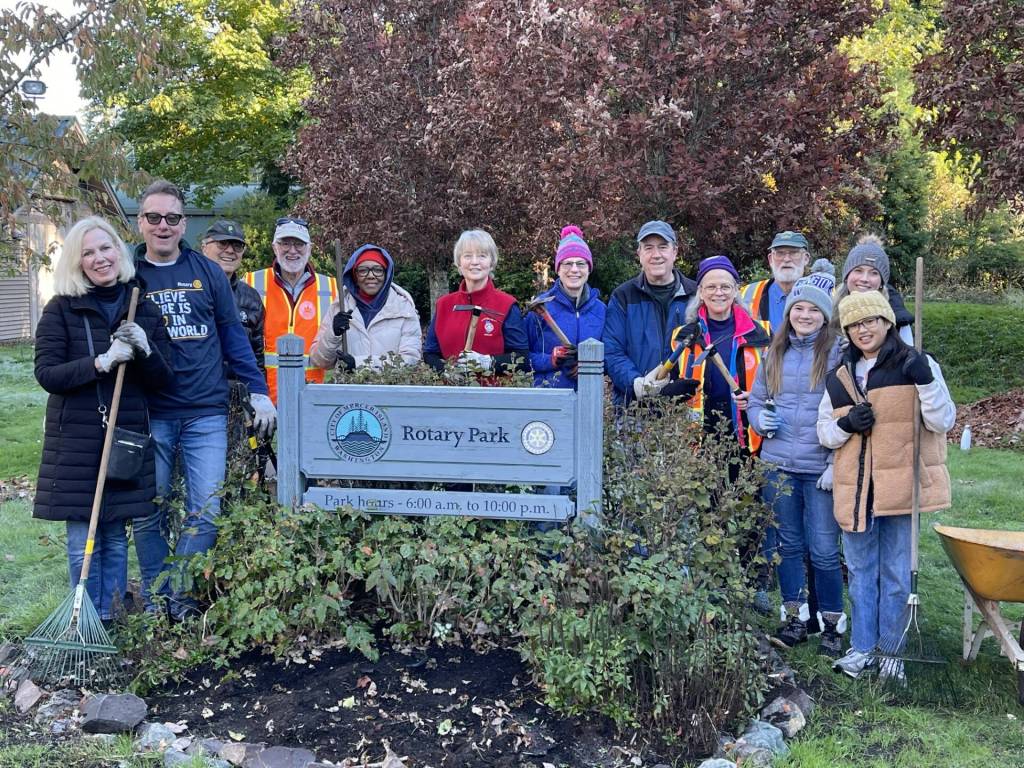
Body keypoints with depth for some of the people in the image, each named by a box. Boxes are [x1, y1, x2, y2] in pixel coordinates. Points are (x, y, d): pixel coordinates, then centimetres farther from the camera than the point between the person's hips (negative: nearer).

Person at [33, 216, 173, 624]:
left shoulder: (145, 310, 7)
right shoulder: (61, 309, -1)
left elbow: (162, 380, 5)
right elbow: (46, 374, -8)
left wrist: (145, 350, -15)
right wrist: (101, 362, -20)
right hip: (75, 440, -2)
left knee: (116, 540, 10)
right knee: (83, 543, 3)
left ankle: (109, 623, 23)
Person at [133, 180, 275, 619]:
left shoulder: (207, 273, 7)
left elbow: (233, 335, 9)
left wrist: (258, 391, 5)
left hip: (206, 413, 1)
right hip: (148, 414, 0)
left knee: (205, 513, -2)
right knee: (149, 513, 8)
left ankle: (182, 599, 13)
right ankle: (154, 601, 22)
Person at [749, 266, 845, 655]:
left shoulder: (837, 353, -4)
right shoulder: (774, 353, 10)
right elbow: (756, 400, 19)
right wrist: (761, 419, -4)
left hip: (821, 469, -4)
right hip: (778, 465, 4)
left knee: (823, 549, 0)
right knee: (788, 545, 13)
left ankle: (832, 624, 16)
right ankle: (794, 618, 25)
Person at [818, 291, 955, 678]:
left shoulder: (916, 366, 0)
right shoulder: (838, 377, 12)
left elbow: (942, 421, -6)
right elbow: (823, 431, 13)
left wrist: (926, 381, -21)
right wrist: (847, 424, -8)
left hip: (904, 487, -4)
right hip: (855, 491, 4)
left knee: (898, 573, 5)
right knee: (861, 571, 11)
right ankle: (862, 646, 22)